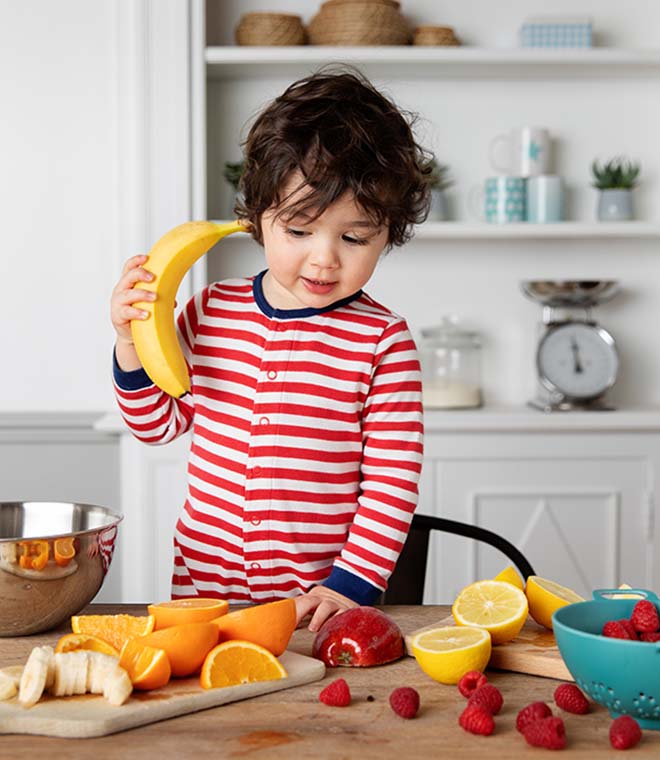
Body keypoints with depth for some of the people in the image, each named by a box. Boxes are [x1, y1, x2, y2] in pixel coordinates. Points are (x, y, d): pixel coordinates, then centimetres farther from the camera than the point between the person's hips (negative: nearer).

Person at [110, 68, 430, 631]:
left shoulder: (382, 340, -6)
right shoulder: (211, 310, 4)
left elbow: (392, 483, -4)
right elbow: (159, 424, 14)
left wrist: (351, 583, -9)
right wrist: (132, 340, 0)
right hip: (204, 583, 3)